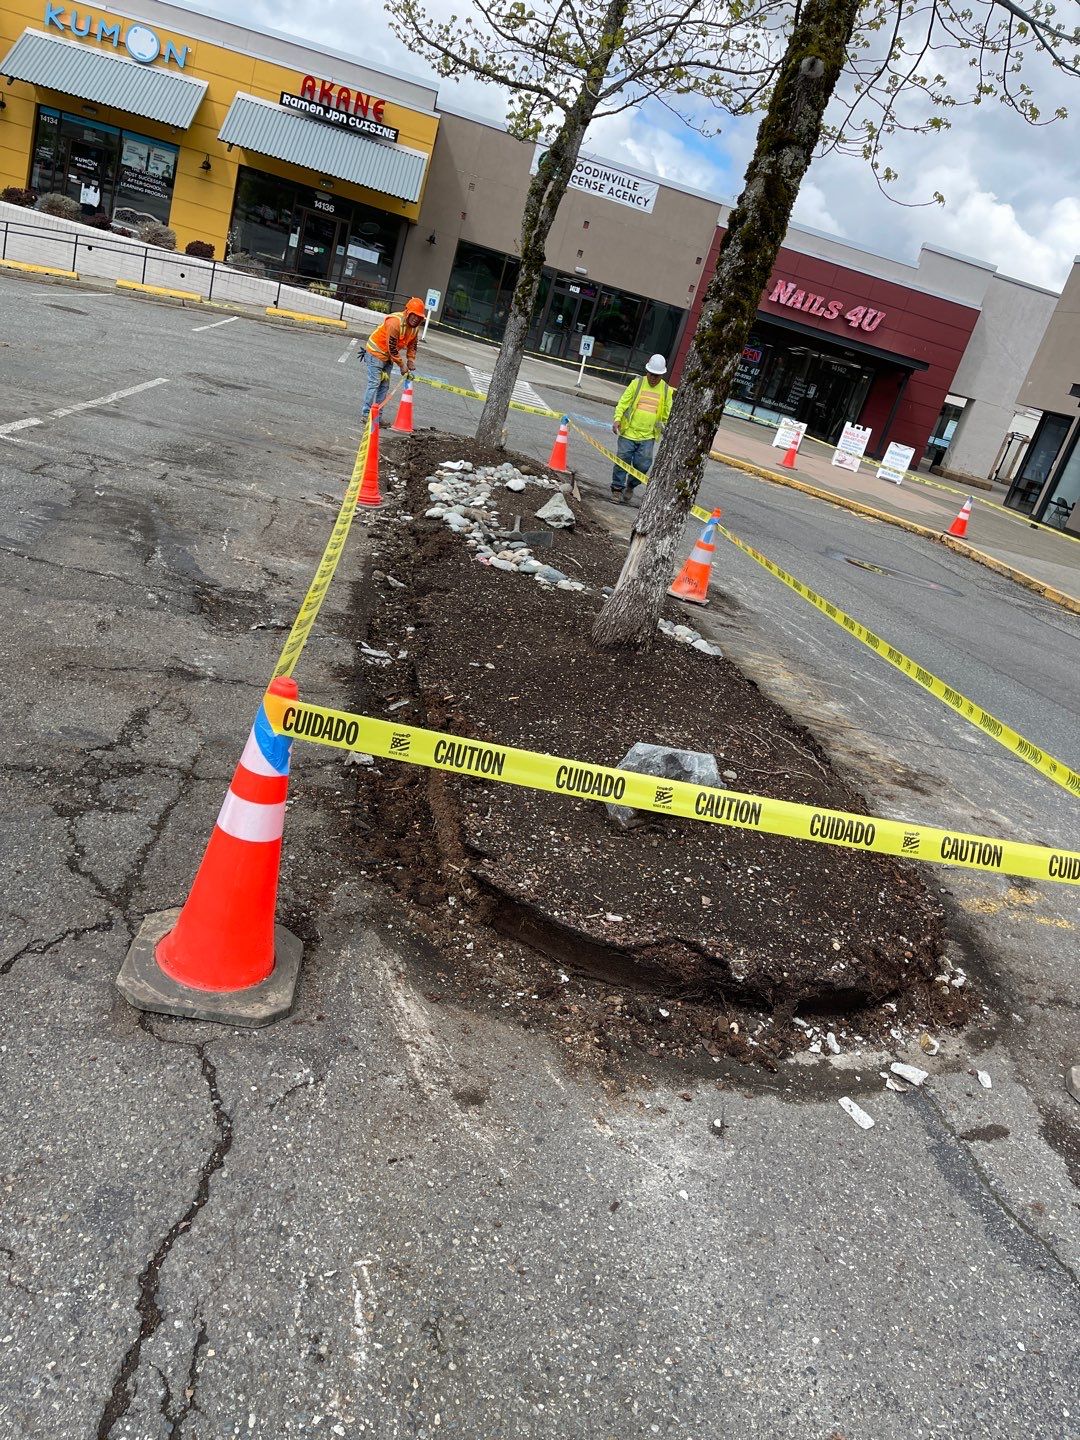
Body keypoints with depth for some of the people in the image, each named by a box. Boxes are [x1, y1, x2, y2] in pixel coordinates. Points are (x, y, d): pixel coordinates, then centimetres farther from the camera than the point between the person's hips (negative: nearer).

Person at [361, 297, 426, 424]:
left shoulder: (415, 327, -3)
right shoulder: (395, 322, -29)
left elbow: (412, 345, 13)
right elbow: (391, 348, -27)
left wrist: (411, 360, -1)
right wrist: (402, 365, -21)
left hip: (388, 356, 8)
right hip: (376, 352, -8)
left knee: (384, 386, 7)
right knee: (374, 384, -13)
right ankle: (366, 414, -11)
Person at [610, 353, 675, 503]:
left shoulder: (667, 390, 7)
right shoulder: (637, 383, 3)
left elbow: (667, 413, 15)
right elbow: (623, 402, 1)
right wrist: (617, 419, -12)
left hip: (648, 436, 1)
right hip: (628, 432, -1)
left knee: (642, 465, -4)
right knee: (622, 461, -2)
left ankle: (631, 486, 21)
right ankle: (617, 489, 12)